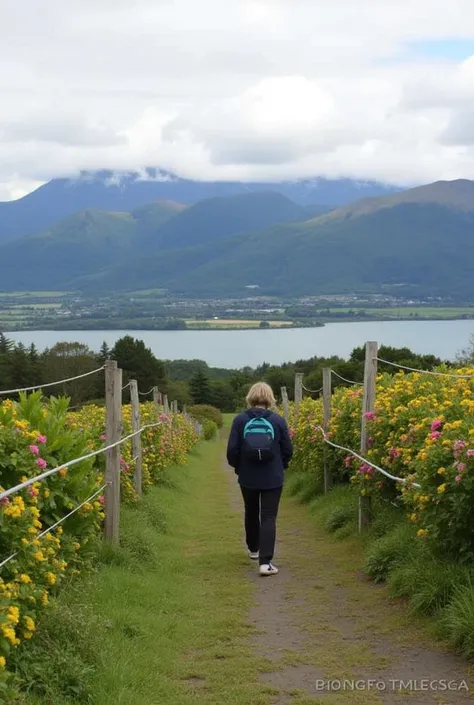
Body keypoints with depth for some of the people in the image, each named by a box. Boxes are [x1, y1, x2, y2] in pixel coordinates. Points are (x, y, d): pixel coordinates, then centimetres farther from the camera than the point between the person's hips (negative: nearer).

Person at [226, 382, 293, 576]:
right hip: (273, 478, -1)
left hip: (248, 478, 1)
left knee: (251, 514, 22)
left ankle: (253, 549, 40)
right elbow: (288, 450, -1)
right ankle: (265, 562, -12)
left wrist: (238, 467, 14)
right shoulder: (278, 420, -7)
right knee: (268, 518, -1)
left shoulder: (240, 420, -7)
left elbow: (232, 450, -6)